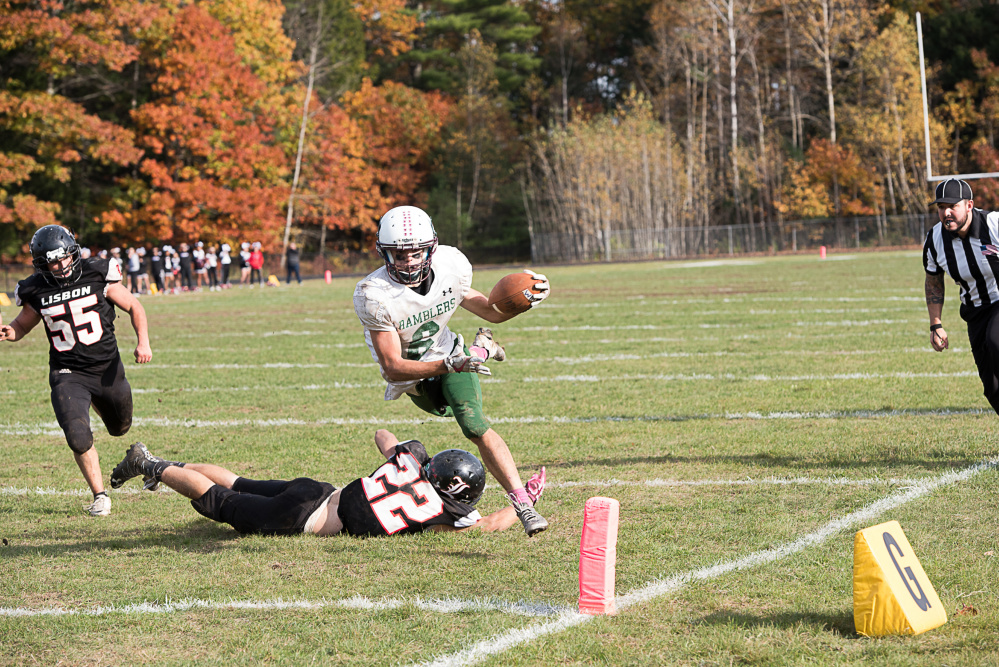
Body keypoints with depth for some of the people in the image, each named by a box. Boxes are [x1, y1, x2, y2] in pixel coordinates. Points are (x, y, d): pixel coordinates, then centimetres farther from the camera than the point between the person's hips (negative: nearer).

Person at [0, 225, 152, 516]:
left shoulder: (98, 276, -10)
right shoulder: (37, 291, -6)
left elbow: (133, 307, 2)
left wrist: (143, 341, -11)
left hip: (107, 368, 1)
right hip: (68, 374, -1)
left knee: (120, 427, 22)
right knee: (78, 438, -18)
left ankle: (97, 401, 57)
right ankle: (99, 495, 3)